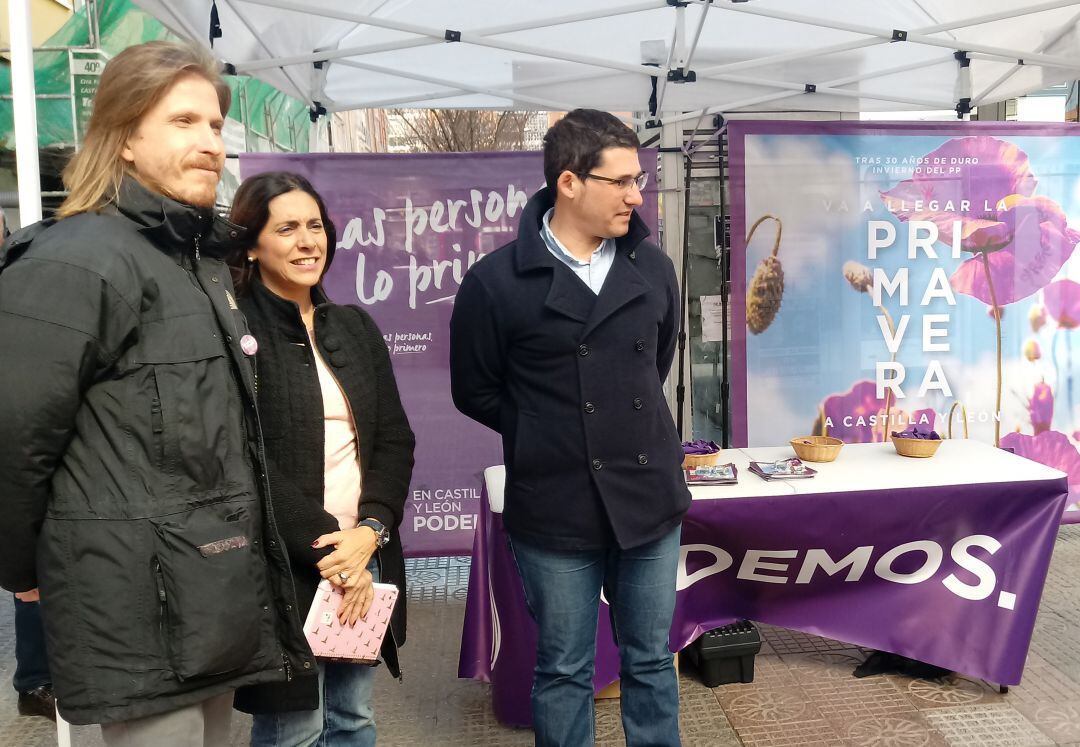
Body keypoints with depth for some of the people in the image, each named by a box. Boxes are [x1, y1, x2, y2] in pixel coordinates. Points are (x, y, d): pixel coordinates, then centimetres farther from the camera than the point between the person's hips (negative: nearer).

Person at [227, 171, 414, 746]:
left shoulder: (355, 326, 12)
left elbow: (394, 438, 8)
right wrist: (325, 548, -15)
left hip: (363, 556, 5)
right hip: (283, 566, -5)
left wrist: (370, 531, -7)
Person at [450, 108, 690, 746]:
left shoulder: (652, 267, 2)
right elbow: (476, 392, 0)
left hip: (650, 498, 4)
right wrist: (548, 437, 0)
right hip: (556, 509, -3)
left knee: (651, 660, 17)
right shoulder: (496, 281, -10)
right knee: (565, 671, 13)